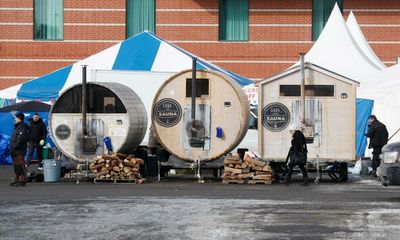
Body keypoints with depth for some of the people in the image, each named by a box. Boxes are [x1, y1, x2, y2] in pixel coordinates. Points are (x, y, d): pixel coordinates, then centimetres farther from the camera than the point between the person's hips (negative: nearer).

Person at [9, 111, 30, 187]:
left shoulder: (22, 127, -14)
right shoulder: (17, 127, 20)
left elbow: (20, 141, -22)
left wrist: (14, 148, -22)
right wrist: (12, 149, 17)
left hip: (19, 151, -11)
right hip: (16, 151, 11)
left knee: (20, 165, -10)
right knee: (16, 166, 15)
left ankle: (22, 180, -9)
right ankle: (17, 180, 23)